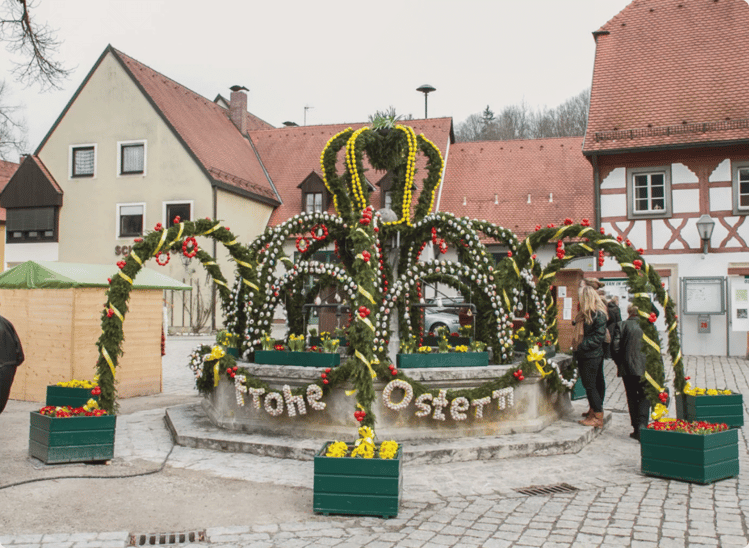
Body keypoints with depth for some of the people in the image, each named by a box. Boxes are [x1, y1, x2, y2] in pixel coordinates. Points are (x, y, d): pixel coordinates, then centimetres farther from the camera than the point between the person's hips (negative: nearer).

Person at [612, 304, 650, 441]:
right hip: (644, 368, 0)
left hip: (627, 368, 0)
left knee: (632, 398, 12)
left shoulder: (621, 325, -4)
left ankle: (636, 428, 14)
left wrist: (620, 363, 8)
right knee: (644, 397, 8)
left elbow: (615, 347, -6)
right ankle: (642, 425, -10)